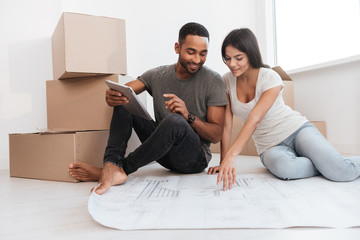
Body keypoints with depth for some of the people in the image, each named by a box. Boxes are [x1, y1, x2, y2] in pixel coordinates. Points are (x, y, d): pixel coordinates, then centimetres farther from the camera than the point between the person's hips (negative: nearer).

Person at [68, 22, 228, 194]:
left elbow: (217, 135, -10)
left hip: (196, 157, -4)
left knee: (175, 120, -37)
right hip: (164, 152, 4)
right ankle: (112, 165, -27)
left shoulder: (213, 80, -7)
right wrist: (111, 96, -28)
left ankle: (122, 168, -24)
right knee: (124, 100, -10)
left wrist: (188, 116, -28)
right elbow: (122, 91, -2)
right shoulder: (158, 75, 4)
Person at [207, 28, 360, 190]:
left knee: (344, 172, -24)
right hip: (270, 146, 3)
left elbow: (254, 120, -29)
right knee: (282, 167, -35)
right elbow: (226, 124, -4)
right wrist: (224, 161, -9)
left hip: (296, 129, -2)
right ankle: (326, 165, -7)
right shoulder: (226, 81, -2)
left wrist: (231, 155, -40)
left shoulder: (270, 78, -16)